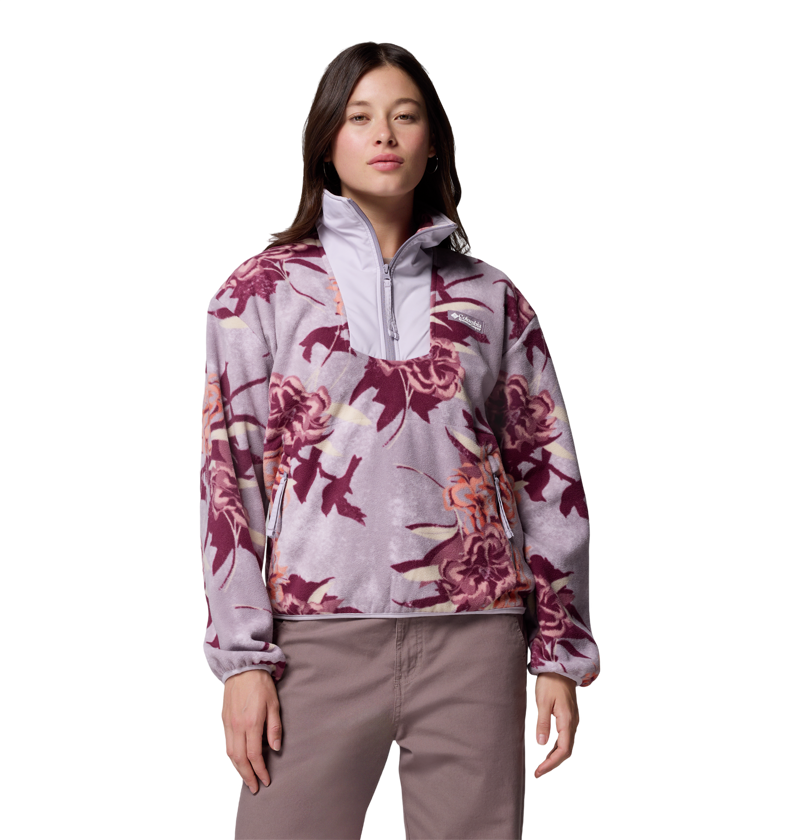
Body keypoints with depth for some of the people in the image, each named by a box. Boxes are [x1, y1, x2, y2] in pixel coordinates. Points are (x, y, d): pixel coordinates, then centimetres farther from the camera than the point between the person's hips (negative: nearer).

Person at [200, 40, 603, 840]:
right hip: (318, 636, -1)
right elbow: (227, 477, 2)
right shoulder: (260, 291, 8)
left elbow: (548, 476, 11)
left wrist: (559, 655, 6)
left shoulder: (492, 298, 12)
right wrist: (241, 658, -5)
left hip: (474, 635, 2)